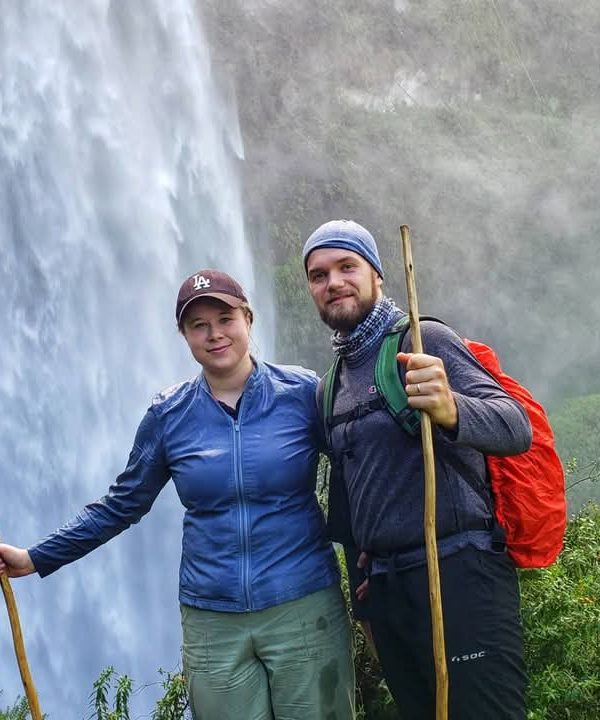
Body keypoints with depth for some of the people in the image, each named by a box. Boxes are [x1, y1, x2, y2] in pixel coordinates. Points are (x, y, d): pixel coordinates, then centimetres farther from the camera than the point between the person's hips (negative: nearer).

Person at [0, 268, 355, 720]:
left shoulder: (303, 392, -5)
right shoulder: (169, 415, 0)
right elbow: (122, 505, 10)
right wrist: (37, 558, 8)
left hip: (306, 611, -1)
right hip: (212, 624, 1)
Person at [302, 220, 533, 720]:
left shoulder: (423, 341, -5)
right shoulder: (330, 388, 16)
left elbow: (516, 427, -18)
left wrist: (451, 412, -38)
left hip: (458, 573, -7)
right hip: (385, 588, 7)